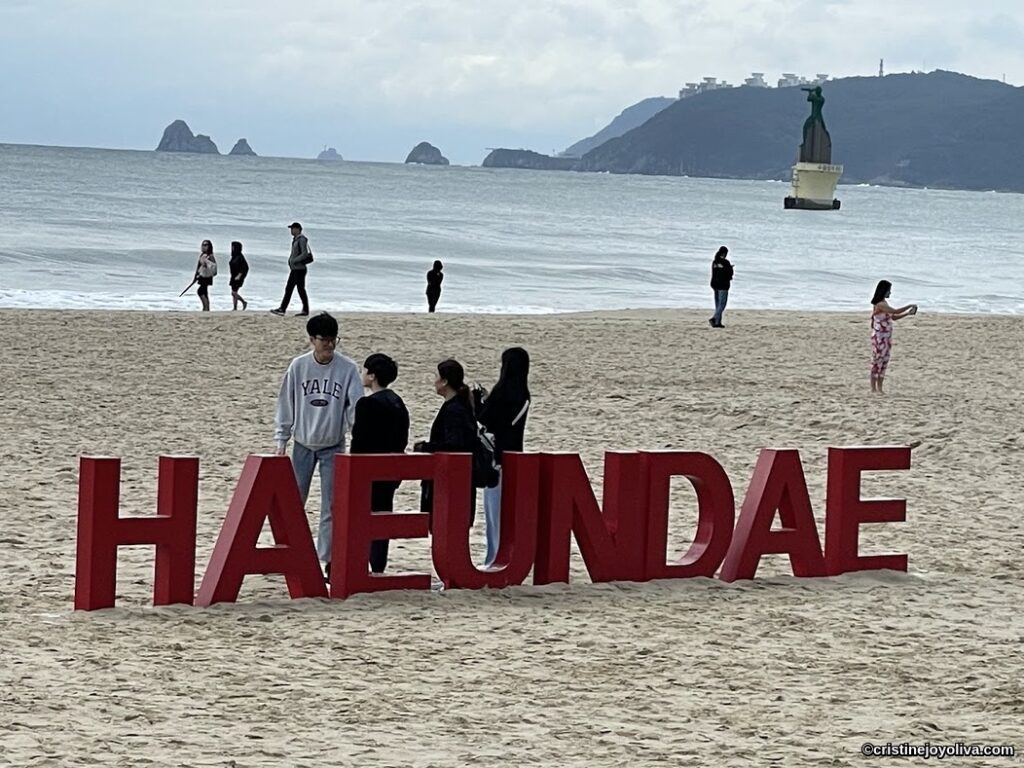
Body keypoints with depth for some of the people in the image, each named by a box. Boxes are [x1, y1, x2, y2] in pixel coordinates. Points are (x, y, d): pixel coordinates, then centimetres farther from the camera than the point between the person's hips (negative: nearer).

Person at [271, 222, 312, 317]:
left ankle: (305, 311, 2)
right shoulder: (295, 240, 15)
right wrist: (290, 263, 13)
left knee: (301, 290, -4)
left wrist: (293, 260, -19)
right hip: (294, 269, 10)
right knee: (288, 289, 6)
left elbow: (305, 254, -22)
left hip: (299, 269, -10)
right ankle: (282, 309, 6)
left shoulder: (302, 240, -14)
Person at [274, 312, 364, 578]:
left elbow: (356, 406, -9)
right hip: (303, 445, 1)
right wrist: (281, 442, 0)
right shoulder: (298, 366, -6)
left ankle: (327, 560, 2)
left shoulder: (348, 369, -9)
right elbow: (286, 405, 1)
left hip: (333, 446, -1)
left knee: (331, 506, -1)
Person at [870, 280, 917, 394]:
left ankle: (879, 388, 10)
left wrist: (908, 313, 7)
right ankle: (874, 388, 0)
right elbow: (895, 311, -26)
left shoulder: (884, 304, 13)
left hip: (886, 337, 9)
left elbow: (894, 317, 18)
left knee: (884, 361, 8)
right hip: (879, 337, -9)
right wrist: (909, 306, -14)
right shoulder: (880, 304, -17)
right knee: (877, 361, -4)